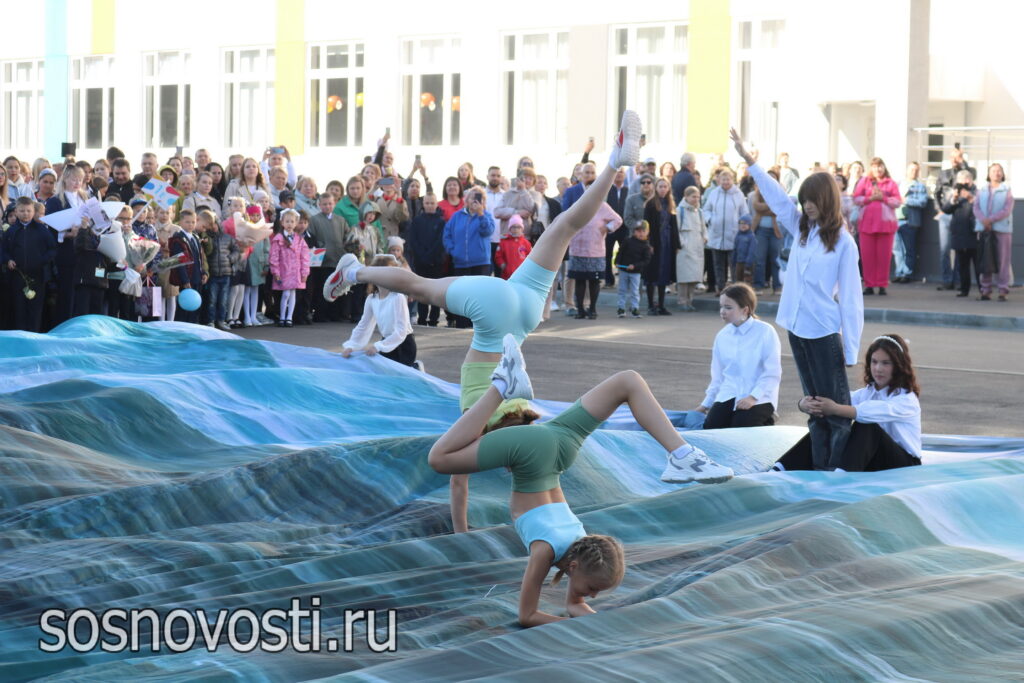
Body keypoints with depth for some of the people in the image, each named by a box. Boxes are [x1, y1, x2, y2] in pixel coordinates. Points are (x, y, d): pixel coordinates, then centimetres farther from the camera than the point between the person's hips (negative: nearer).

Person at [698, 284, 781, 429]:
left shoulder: (766, 332, -7)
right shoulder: (722, 336, 10)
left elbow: (773, 373, -11)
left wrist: (753, 397, -22)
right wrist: (706, 403, 18)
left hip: (759, 398, -4)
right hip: (728, 397, 4)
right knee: (711, 427, -19)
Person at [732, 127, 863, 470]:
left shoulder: (843, 242, -9)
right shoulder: (801, 228, 9)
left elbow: (850, 295, -10)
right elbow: (776, 194, 12)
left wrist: (850, 346, -13)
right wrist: (747, 158, 7)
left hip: (825, 332, -7)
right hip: (797, 327, 7)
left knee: (836, 404, -4)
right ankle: (818, 467, 15)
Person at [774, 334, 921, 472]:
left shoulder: (907, 400, -12)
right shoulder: (865, 393, 9)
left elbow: (873, 412, -33)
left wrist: (835, 409, -44)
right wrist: (805, 404, -31)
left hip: (904, 465, -6)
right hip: (871, 466, 6)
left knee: (865, 427, -32)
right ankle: (780, 470, -26)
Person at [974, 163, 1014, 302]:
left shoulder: (1007, 192, 5)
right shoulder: (982, 191, 15)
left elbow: (1006, 211, -6)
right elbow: (976, 208, 5)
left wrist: (990, 220, -15)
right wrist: (984, 221, -14)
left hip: (1002, 229, -3)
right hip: (984, 230, 3)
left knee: (1002, 261, -4)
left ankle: (1003, 290, -3)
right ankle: (986, 290, 6)